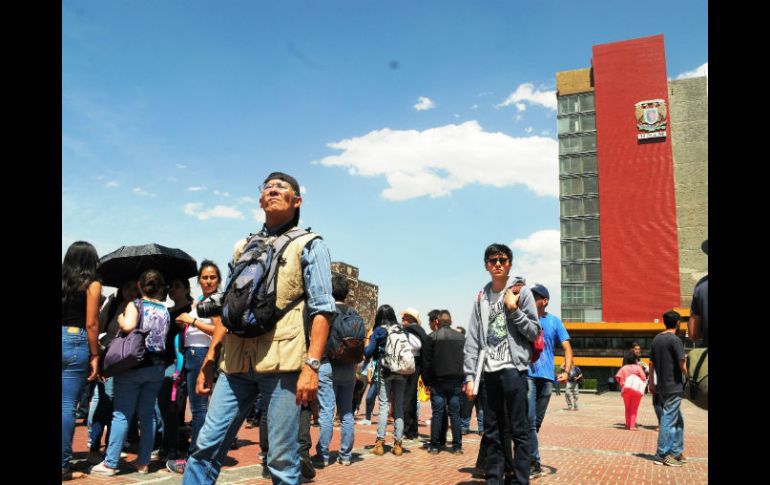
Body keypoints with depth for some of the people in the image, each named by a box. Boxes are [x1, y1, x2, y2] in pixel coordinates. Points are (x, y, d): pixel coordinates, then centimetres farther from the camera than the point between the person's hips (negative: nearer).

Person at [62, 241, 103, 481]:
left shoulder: (64, 282, 9)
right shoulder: (92, 284, -3)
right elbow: (91, 324, -7)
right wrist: (94, 356, -3)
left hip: (65, 340, 5)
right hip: (76, 343, -5)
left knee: (65, 404, 12)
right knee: (68, 406, -1)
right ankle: (64, 466, 5)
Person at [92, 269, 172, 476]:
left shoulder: (135, 305, -3)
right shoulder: (165, 311, 10)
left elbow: (127, 326, -21)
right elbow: (165, 338, 5)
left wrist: (120, 317, -2)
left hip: (134, 364, -4)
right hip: (157, 366, 4)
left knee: (121, 414, 1)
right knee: (147, 415, 9)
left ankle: (110, 463, 3)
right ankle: (143, 463, 13)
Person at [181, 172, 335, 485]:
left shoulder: (308, 245, 6)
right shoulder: (243, 247, 21)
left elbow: (322, 308, -5)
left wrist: (312, 365, -16)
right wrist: (208, 362, 16)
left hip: (283, 362, -4)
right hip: (236, 362, 5)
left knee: (282, 458, 0)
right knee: (208, 446, 4)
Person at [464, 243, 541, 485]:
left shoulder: (521, 292, 3)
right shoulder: (481, 297, 11)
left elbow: (534, 332, 0)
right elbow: (472, 340, 7)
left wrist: (513, 309, -12)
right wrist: (470, 375, 0)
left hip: (513, 369, -3)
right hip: (489, 371, 4)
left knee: (519, 430, 0)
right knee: (492, 431, 10)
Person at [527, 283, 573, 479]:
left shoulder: (554, 321, 8)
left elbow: (567, 348, 5)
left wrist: (566, 371, -9)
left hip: (547, 377, 3)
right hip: (527, 374, -3)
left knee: (537, 422, 12)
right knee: (530, 420, -12)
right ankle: (534, 464, -8)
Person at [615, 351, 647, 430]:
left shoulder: (624, 368, 8)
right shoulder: (638, 367, 2)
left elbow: (617, 377, -3)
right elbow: (644, 378, -3)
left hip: (626, 389, 2)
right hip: (637, 389, -2)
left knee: (628, 408, 16)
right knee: (634, 408, 5)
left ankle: (628, 425, 19)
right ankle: (632, 426, 0)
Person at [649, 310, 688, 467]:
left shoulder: (656, 339, 10)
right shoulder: (675, 340, -13)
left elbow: (651, 363, 15)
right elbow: (682, 365, -17)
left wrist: (651, 382, 21)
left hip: (662, 386, 8)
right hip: (674, 386, -8)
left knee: (678, 419, 18)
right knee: (668, 419, -2)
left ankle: (677, 452, 23)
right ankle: (662, 455, 3)